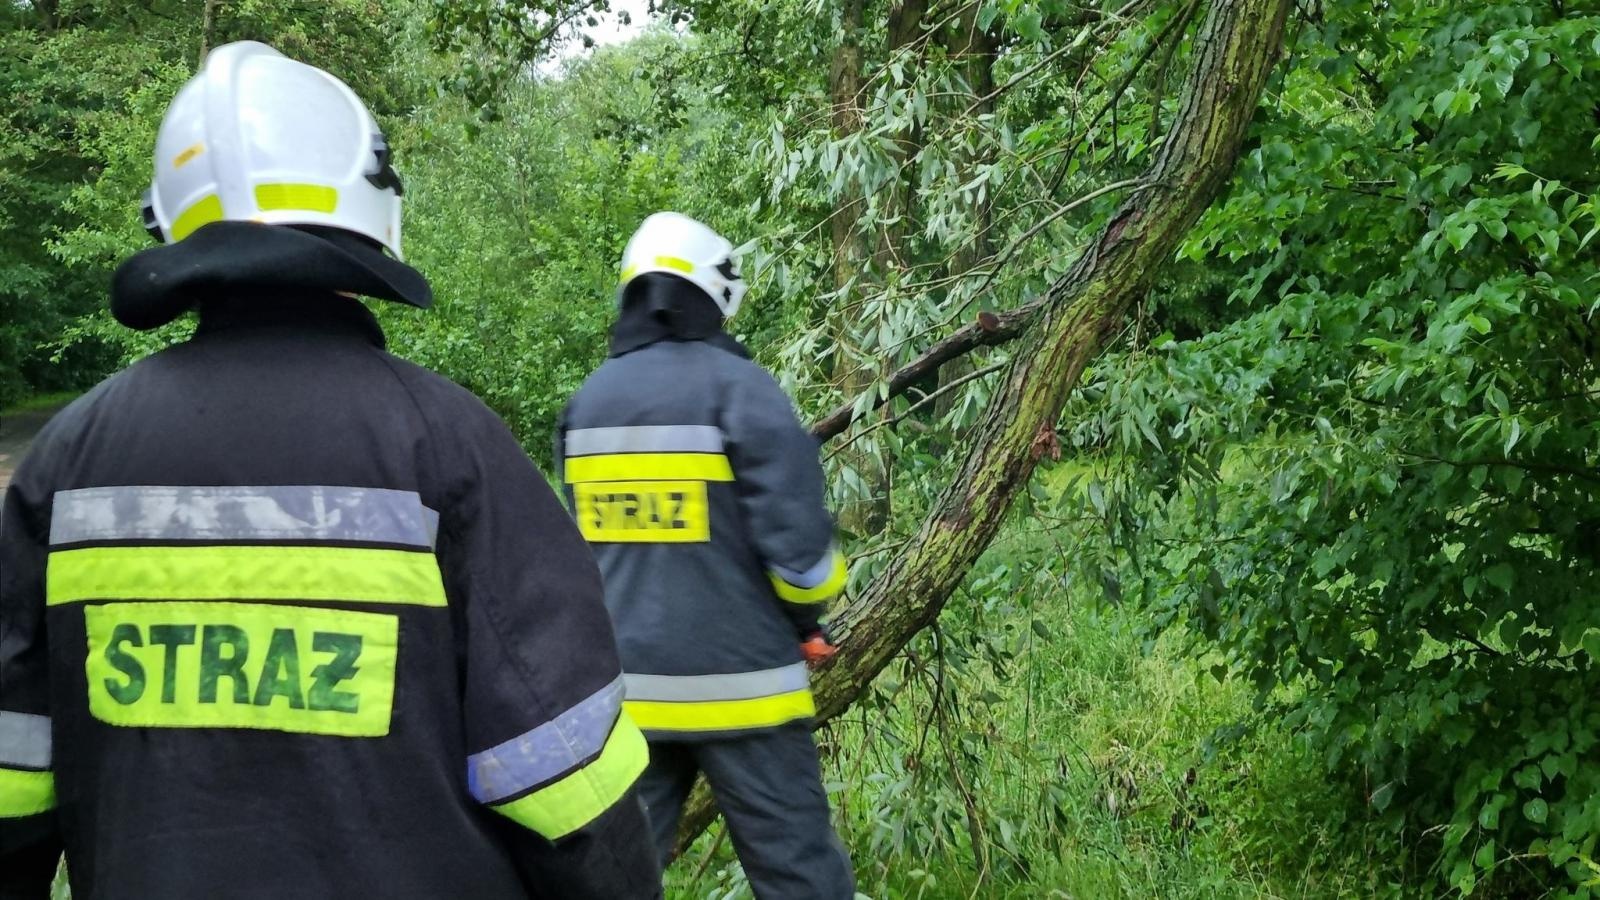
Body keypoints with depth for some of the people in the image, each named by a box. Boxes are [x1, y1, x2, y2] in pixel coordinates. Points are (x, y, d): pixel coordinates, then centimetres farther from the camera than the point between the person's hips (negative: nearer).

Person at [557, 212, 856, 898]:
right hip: (735, 684, -5)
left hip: (623, 687, 6)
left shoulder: (587, 403, 8)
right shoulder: (736, 387, -11)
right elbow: (796, 536, -15)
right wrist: (805, 620, 4)